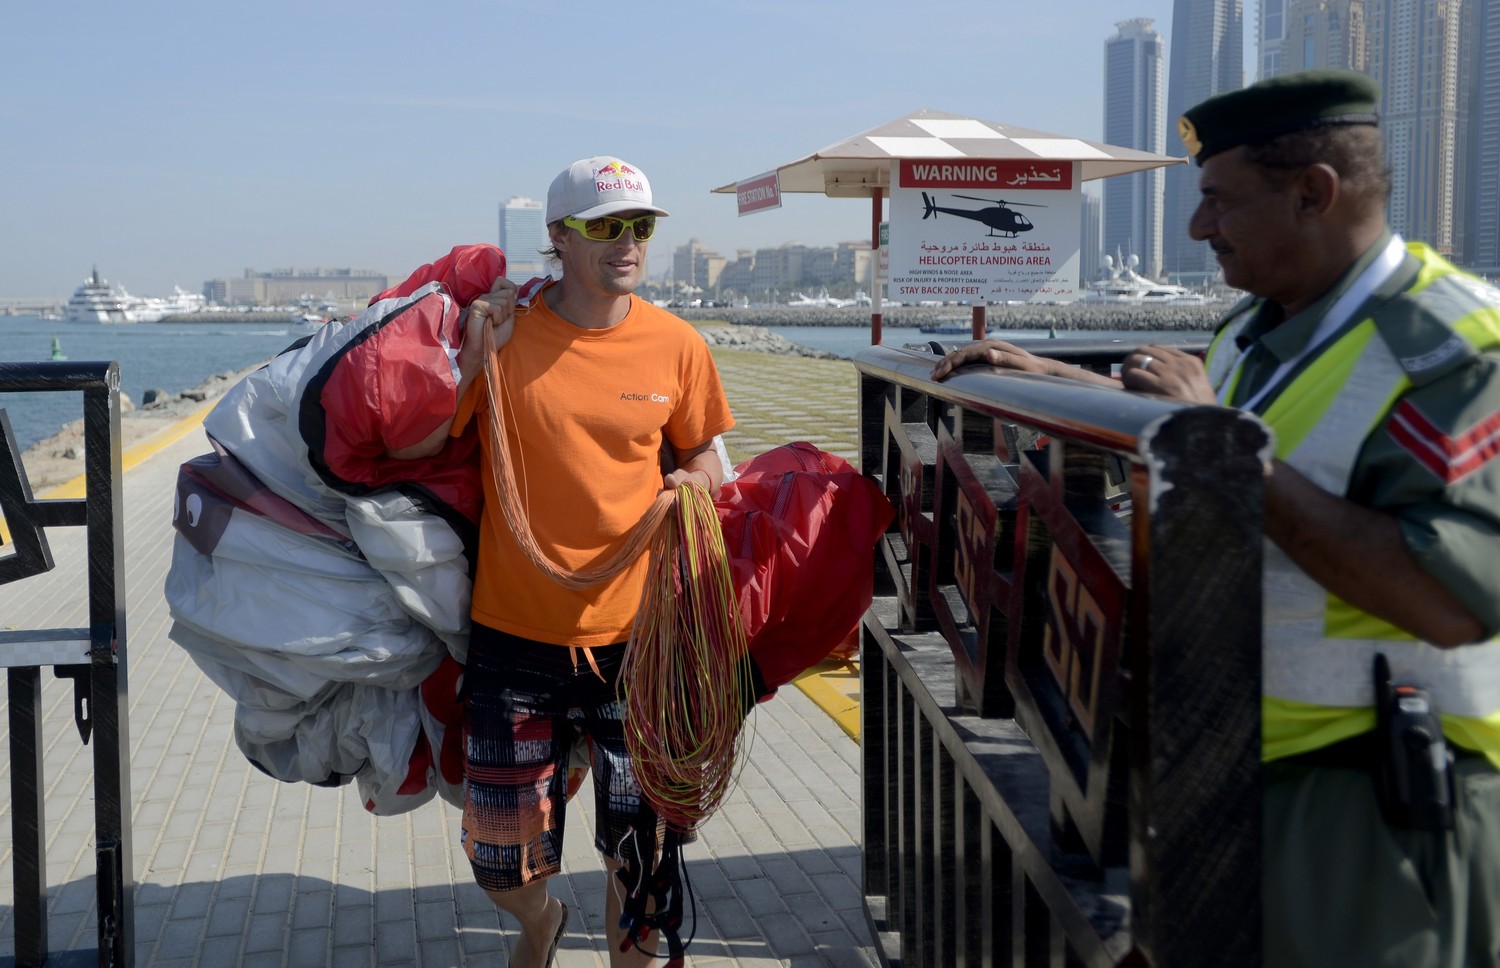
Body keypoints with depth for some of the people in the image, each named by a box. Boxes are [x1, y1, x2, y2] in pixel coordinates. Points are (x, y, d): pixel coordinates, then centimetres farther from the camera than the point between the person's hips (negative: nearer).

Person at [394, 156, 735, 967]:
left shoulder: (676, 346, -1)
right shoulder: (502, 329, -5)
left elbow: (702, 455, 14)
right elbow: (411, 446, -5)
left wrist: (692, 485, -8)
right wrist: (472, 352, -15)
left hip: (635, 635, 1)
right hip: (515, 635, 0)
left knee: (640, 853, 11)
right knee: (504, 866, 11)